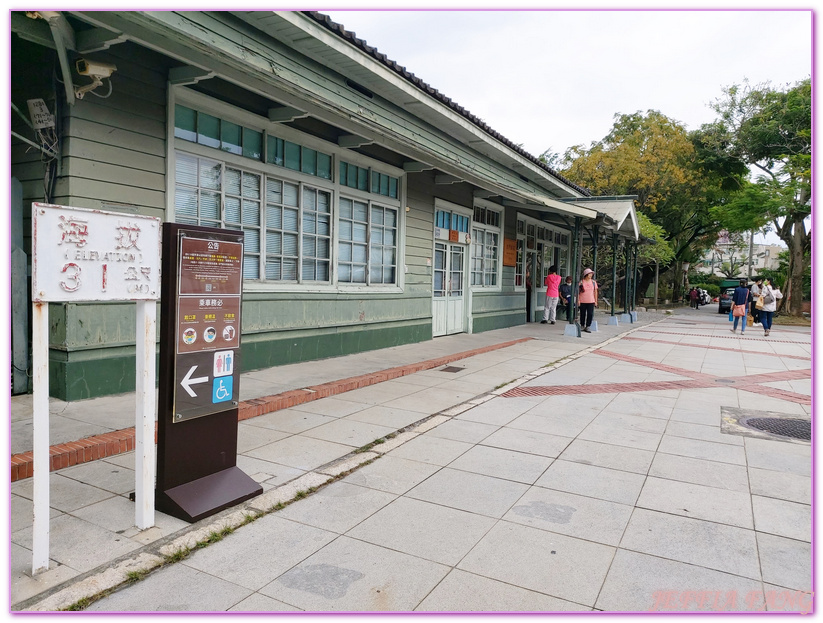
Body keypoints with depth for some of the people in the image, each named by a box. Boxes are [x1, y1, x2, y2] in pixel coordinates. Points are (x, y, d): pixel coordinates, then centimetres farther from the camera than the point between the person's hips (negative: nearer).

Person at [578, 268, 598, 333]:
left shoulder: (593, 282, 5)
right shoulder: (581, 282, -3)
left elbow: (595, 292, 10)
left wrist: (596, 301, 7)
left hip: (591, 301, 2)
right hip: (582, 301, -2)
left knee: (590, 314, -8)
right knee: (583, 314, 7)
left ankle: (587, 327, -1)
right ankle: (582, 326, 23)